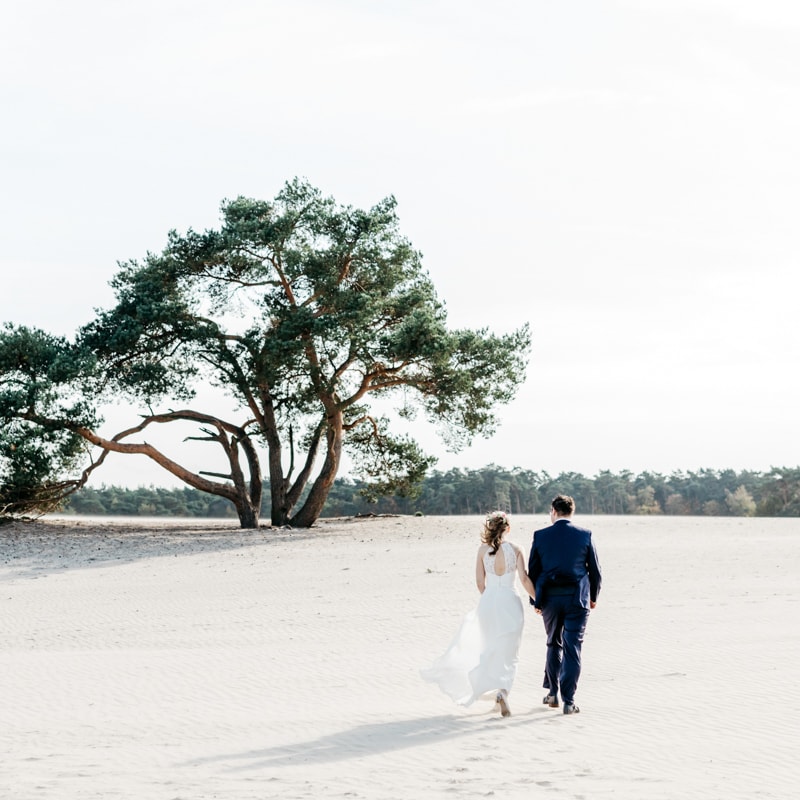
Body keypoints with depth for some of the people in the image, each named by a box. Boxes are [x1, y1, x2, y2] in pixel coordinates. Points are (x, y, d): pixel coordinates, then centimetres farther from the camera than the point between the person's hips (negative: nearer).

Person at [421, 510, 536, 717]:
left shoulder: (483, 550, 0)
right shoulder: (515, 550, -4)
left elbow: (480, 581, 3)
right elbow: (524, 579, -7)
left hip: (488, 601, 2)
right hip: (510, 602, -2)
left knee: (491, 650, 19)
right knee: (507, 654, 4)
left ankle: (498, 693, 21)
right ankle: (502, 691, -17)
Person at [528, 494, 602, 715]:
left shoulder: (541, 536, -2)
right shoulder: (584, 535, -2)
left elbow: (533, 572, 2)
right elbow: (595, 570, 2)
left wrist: (535, 600, 12)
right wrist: (593, 597, 16)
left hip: (549, 598, 1)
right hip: (577, 598, -1)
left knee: (554, 644, 19)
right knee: (572, 649, 0)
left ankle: (552, 693, 19)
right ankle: (568, 701, -3)